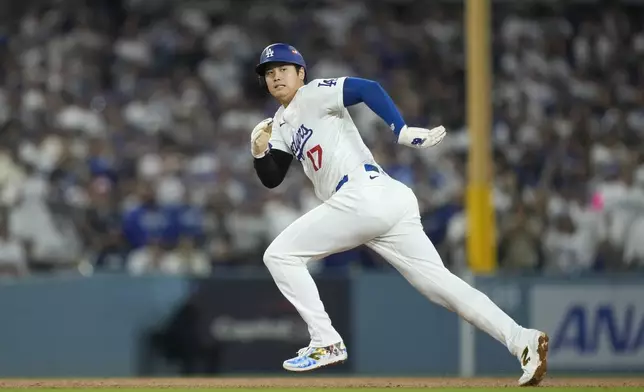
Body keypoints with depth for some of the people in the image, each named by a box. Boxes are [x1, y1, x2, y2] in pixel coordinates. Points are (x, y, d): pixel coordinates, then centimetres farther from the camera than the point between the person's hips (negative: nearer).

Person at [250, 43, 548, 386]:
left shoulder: (313, 94, 2)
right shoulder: (280, 124, 27)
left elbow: (368, 88, -13)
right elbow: (271, 179, 25)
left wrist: (402, 131, -26)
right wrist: (259, 153, 3)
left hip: (363, 196, -9)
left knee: (279, 255, 0)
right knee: (440, 282, -1)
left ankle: (326, 343, -2)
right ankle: (523, 341, -13)